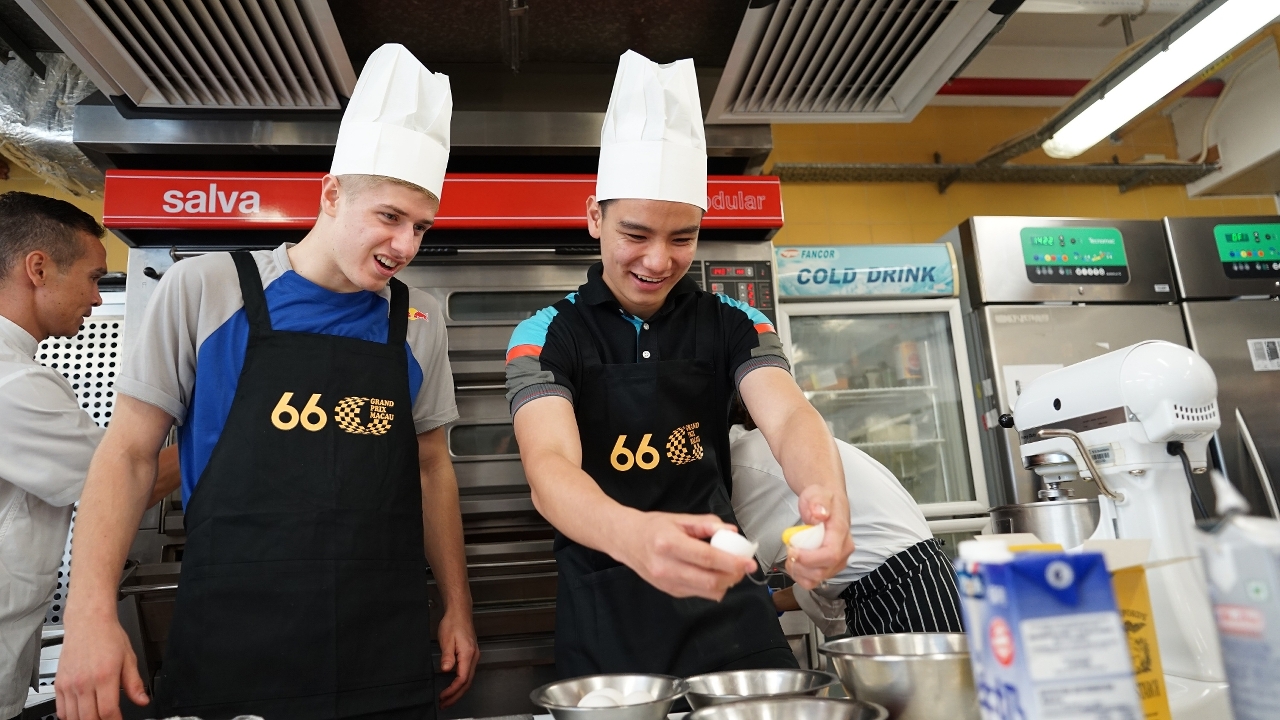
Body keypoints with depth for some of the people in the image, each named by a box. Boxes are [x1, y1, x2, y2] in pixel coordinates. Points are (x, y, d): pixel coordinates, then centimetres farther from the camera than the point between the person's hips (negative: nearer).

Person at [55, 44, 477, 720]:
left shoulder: (419, 321, 2)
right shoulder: (202, 289, -5)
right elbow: (127, 454, 0)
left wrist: (458, 607, 8)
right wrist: (91, 612, -10)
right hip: (225, 655, -2)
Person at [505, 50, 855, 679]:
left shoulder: (731, 324, 0)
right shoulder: (546, 336, -8)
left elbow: (788, 416, -15)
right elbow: (550, 467, -23)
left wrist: (827, 494, -40)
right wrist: (634, 536, -46)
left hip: (726, 608, 2)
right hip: (605, 624, -1)